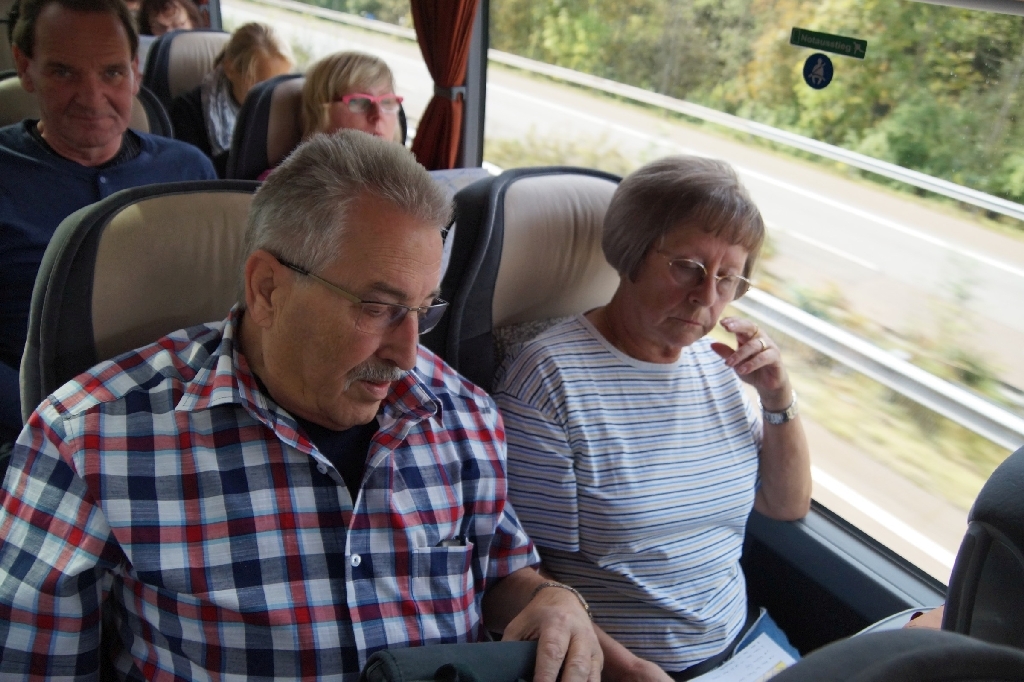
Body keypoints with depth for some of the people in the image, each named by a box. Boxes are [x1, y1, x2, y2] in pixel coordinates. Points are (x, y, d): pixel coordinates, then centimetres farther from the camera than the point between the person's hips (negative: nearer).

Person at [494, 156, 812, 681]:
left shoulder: (716, 364, 4)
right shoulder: (551, 378, -17)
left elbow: (788, 506, 12)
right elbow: (521, 569, -15)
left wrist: (779, 399, -2)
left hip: (742, 638, 6)